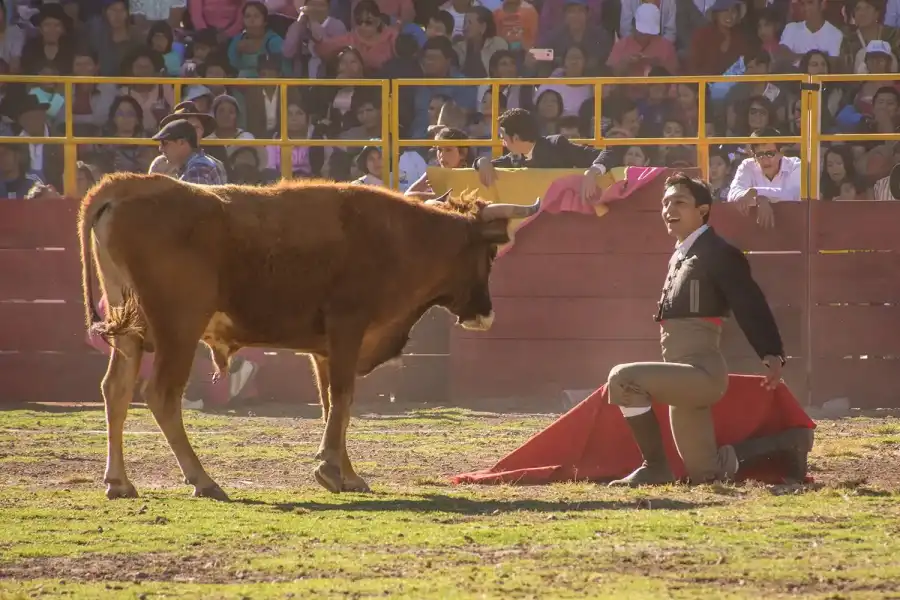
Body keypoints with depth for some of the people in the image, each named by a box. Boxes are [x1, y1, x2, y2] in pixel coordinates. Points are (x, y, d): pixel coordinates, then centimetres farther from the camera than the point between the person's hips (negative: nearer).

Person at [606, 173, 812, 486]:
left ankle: (655, 467, -17)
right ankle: (788, 442, 26)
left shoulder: (718, 253, -10)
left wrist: (772, 355, -26)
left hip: (702, 374, -10)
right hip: (687, 378, 10)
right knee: (705, 473, 13)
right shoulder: (680, 256, 16)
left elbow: (749, 302, -17)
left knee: (623, 378, -28)